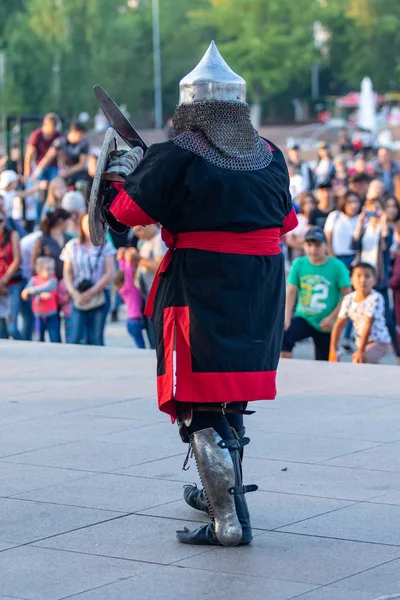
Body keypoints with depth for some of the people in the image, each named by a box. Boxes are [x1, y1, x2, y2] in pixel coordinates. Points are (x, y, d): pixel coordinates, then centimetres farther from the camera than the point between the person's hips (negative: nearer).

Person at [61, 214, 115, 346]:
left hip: (99, 297, -1)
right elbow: (67, 273, 8)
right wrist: (75, 293, -7)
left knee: (96, 338, -1)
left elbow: (109, 274, -2)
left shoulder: (105, 246, 3)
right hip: (79, 298, 1)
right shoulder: (72, 246, 8)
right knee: (75, 338, -9)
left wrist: (91, 293, -9)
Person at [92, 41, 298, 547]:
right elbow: (285, 221, 17)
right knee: (229, 399, 24)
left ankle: (230, 521, -9)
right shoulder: (270, 157, 5)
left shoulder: (178, 158, -12)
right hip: (259, 297, 6)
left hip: (200, 294, -6)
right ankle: (222, 492, 41)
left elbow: (128, 210, -5)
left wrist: (123, 173, 14)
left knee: (201, 408, -2)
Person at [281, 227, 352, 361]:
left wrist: (332, 317, -14)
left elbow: (347, 295, -7)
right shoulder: (298, 264, -2)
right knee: (282, 336, -27)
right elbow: (291, 292, -4)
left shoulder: (337, 266, -8)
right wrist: (287, 318, -15)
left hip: (326, 325, -1)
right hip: (303, 318, 1)